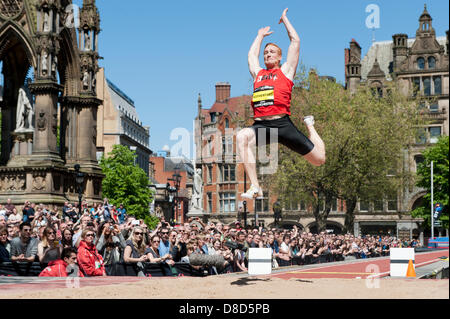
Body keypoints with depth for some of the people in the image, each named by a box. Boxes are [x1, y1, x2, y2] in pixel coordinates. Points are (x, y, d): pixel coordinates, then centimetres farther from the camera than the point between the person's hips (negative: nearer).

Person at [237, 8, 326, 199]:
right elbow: (251, 54, 43)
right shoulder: (257, 73, 25)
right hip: (260, 125, 2)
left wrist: (285, 19, 30)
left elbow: (295, 41, 18)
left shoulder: (286, 71, 15)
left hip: (282, 123, -2)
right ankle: (255, 187, -36)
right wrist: (260, 35, 53)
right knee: (242, 137, -34)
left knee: (319, 159, 0)